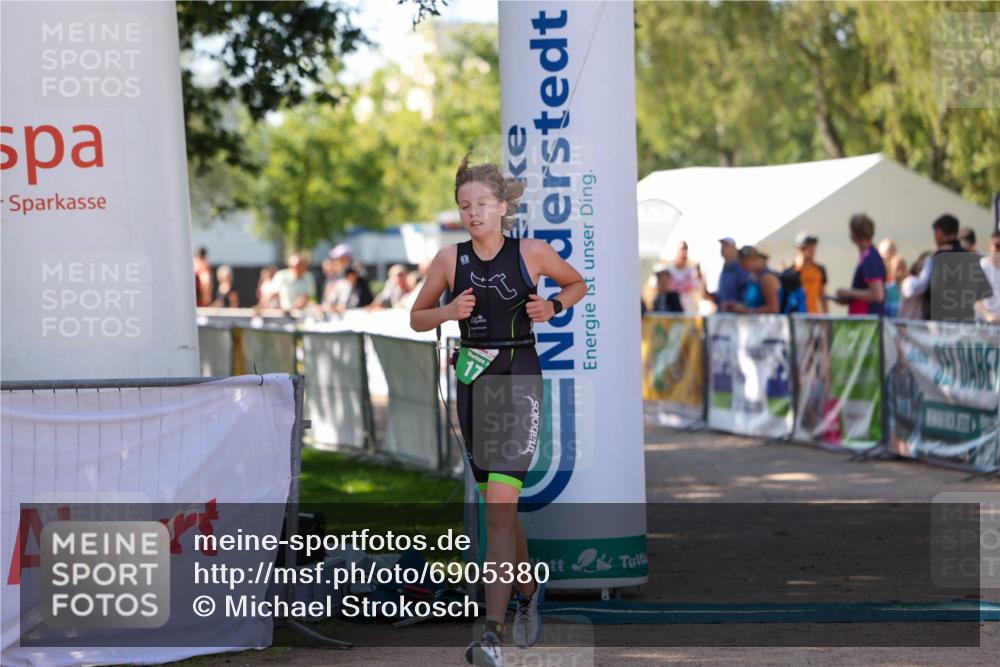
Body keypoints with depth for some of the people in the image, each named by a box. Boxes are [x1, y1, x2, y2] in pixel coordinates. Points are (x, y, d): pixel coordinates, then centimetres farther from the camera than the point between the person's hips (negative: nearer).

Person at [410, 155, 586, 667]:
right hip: (472, 379, 4)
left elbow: (577, 284, 13)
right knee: (497, 504, 14)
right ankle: (528, 589, 41)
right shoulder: (450, 259, 2)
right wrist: (449, 312, -9)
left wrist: (552, 307, -6)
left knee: (499, 504, -14)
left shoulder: (532, 253, -5)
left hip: (520, 379, -4)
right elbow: (417, 318, 11)